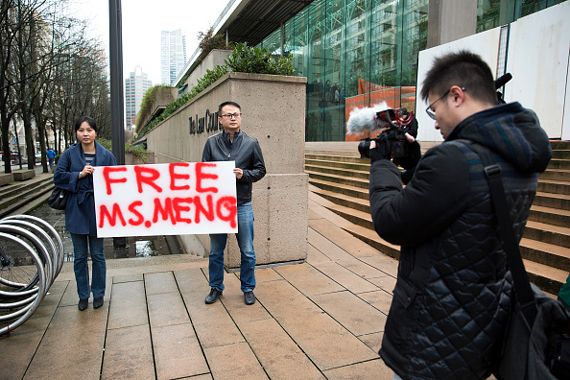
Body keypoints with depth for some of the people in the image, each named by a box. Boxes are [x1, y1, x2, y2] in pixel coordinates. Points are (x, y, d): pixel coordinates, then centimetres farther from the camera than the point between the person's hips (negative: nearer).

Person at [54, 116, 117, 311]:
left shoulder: (106, 155, -2)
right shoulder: (69, 153, 0)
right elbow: (58, 176, -3)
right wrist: (80, 174, -14)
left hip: (98, 210, -1)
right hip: (76, 210, 1)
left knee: (97, 254, 10)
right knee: (79, 256, 11)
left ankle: (98, 294, 25)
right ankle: (83, 295, 25)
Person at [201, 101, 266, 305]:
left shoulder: (251, 143, -2)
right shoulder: (212, 142, 1)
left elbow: (260, 170, 4)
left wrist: (244, 174, -15)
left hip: (242, 205, -1)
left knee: (247, 252, 8)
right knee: (216, 251, 13)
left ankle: (248, 288, 27)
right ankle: (216, 287, 32)